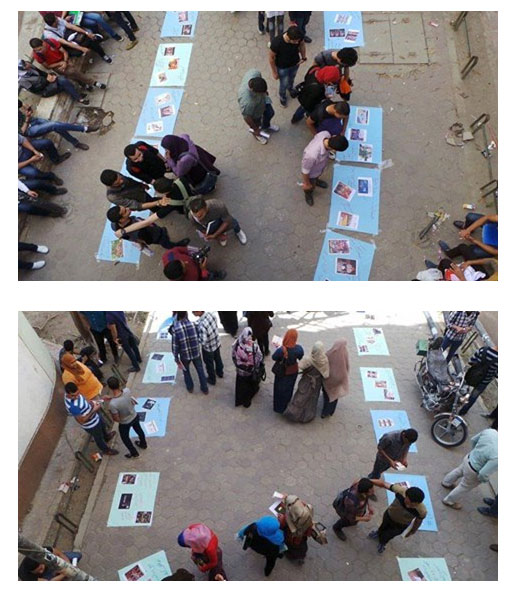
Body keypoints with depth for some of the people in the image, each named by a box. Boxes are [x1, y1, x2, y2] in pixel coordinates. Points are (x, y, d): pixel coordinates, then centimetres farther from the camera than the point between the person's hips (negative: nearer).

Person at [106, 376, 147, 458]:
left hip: (125, 423, -4)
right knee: (138, 430, 34)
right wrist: (111, 397, -4)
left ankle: (134, 453, 50)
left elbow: (117, 419, -26)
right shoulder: (127, 391, -28)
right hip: (135, 416, 4)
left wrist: (111, 413, -8)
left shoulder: (113, 404, -41)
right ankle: (143, 444, 61)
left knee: (125, 438, 28)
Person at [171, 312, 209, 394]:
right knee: (200, 370, 23)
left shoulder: (175, 328, -24)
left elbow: (175, 345, -17)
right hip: (196, 353, 1)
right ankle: (205, 388, 39)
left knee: (186, 371, 27)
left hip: (184, 355, -1)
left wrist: (177, 359, -6)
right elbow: (199, 339, -5)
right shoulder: (193, 324, -18)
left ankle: (190, 388, 46)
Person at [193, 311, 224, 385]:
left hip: (208, 348, -6)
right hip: (217, 343, 6)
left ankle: (212, 380, 45)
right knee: (217, 358, 32)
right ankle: (220, 373, 57)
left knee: (209, 364, 21)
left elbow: (203, 342, -35)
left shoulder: (202, 325, -41)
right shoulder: (210, 313, -19)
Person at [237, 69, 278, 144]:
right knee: (257, 124, 27)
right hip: (254, 113, -5)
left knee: (270, 113, 30)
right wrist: (255, 130, -11)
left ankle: (266, 126, 66)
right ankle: (256, 134, 64)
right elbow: (247, 117, -28)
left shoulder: (255, 73, -35)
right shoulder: (247, 102, -49)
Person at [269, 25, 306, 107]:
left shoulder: (299, 37, -31)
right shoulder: (276, 43, -41)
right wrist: (274, 72, -12)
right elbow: (271, 58, -23)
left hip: (295, 63, 4)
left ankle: (290, 88, 68)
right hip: (282, 67, -4)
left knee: (292, 79, 32)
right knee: (284, 85, 20)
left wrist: (303, 57, 5)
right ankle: (282, 97, 55)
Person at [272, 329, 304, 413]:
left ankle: (279, 407, 44)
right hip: (293, 372, 3)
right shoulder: (299, 348, -27)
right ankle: (285, 406, 51)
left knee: (280, 389, 24)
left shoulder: (281, 350, -36)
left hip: (281, 373, -3)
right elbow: (301, 358, -7)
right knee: (289, 389, 29)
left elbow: (274, 358, -16)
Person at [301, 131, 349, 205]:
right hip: (311, 173, -5)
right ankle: (308, 194, 63)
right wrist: (306, 183, -11)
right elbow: (305, 171, -30)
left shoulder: (326, 134, -33)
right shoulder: (312, 156, -51)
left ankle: (316, 181, 73)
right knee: (310, 187, 29)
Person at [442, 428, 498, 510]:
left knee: (458, 471, 37)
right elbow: (483, 474, -31)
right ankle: (449, 501, 52)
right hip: (473, 472, -6)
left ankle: (446, 483, 68)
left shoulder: (489, 431, -22)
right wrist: (485, 479, -8)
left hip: (468, 458, 6)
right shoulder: (497, 457, -42)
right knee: (465, 487, 25)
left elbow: (473, 440, -1)